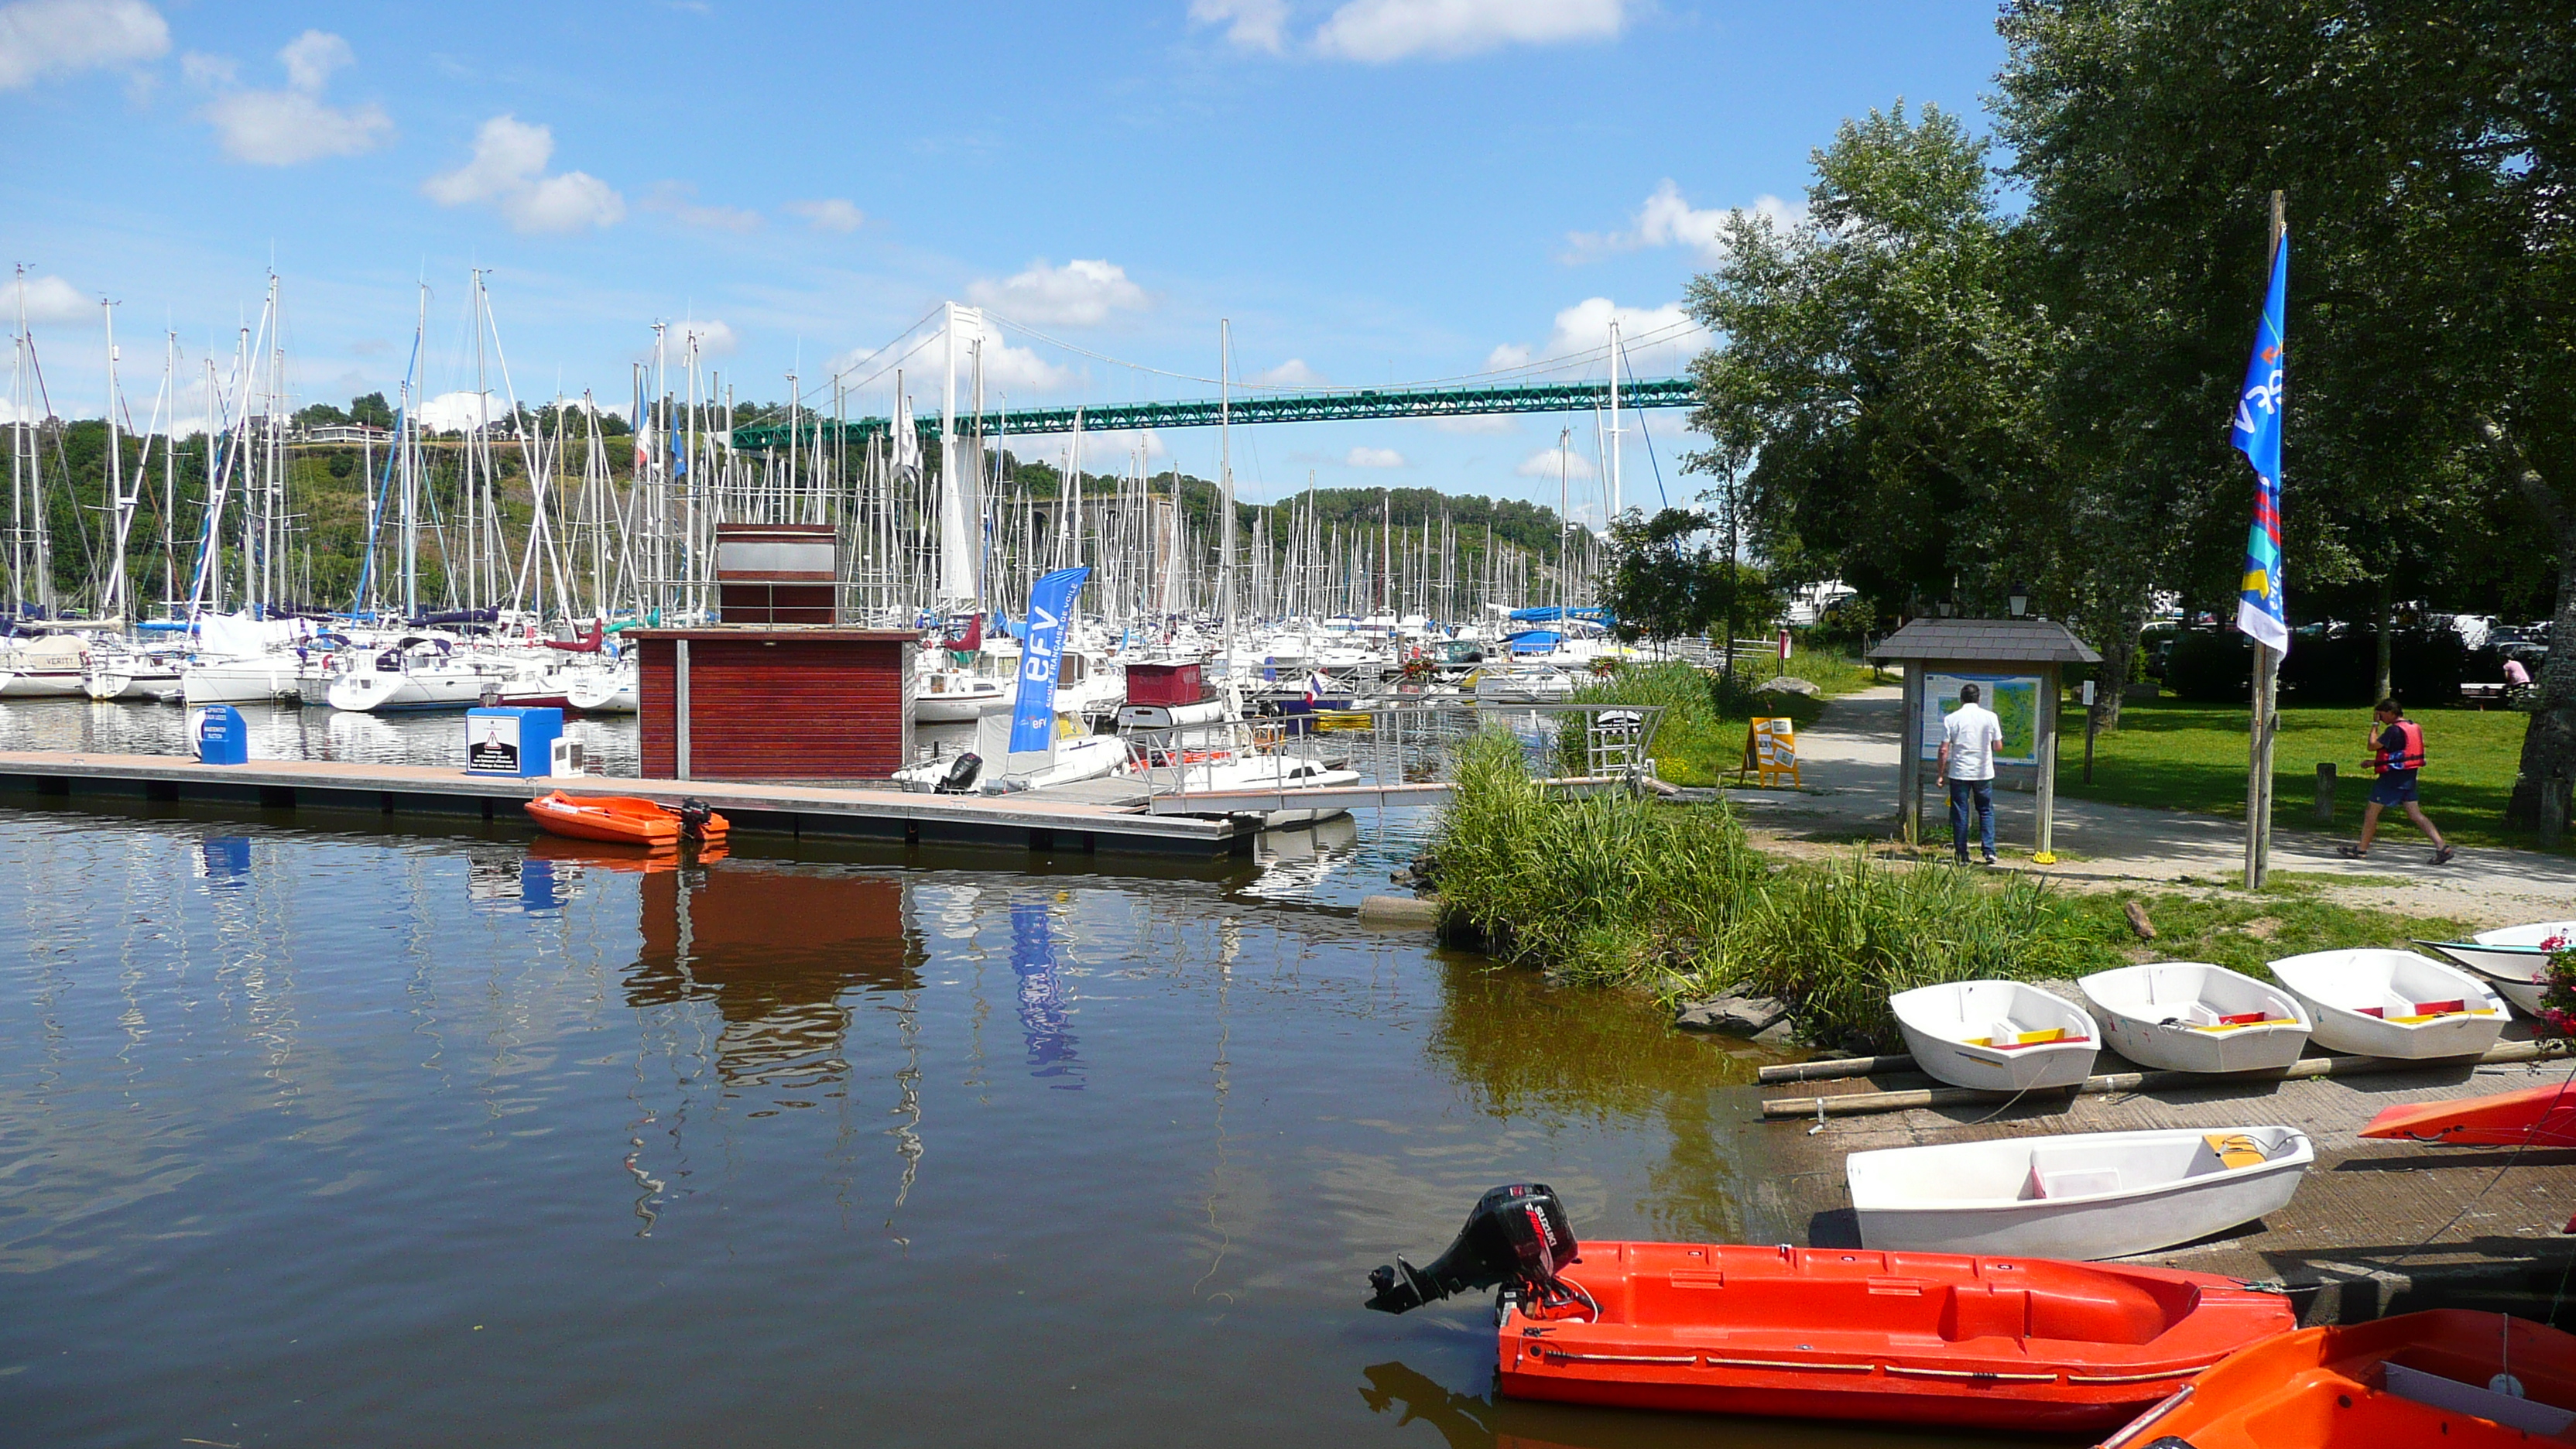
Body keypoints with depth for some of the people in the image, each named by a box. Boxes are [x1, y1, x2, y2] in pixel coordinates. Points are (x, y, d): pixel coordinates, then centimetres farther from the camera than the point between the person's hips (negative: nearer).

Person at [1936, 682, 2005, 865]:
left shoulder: (1951, 719, -5)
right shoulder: (1990, 717, -2)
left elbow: (1944, 750, -6)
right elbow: (1998, 745, 3)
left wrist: (1941, 773, 3)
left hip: (1959, 773, -1)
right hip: (1984, 772, 1)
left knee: (1960, 814, 5)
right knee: (1986, 811, 14)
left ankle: (1961, 855, 6)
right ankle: (1989, 851, 5)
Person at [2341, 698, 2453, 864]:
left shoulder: (2394, 730, -17)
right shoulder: (2415, 727, 14)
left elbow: (2372, 746, -14)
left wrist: (2375, 724, -5)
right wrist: (2376, 762, 22)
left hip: (2393, 776, -9)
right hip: (2409, 777, 9)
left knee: (2371, 811, 2)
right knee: (2415, 814, 6)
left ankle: (2362, 849, 8)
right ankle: (2442, 846, -4)